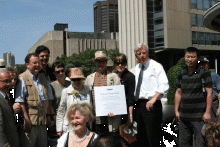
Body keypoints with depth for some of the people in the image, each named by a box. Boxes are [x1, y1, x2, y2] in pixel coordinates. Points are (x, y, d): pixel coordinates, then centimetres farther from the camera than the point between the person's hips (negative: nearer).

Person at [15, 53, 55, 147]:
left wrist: (48, 115, 13)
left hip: (43, 121, 6)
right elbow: (20, 101, -13)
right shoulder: (22, 79, -5)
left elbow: (49, 98, 21)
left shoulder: (43, 78, 16)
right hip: (30, 121, -6)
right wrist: (26, 119, -19)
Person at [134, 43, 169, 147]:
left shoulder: (156, 66, -4)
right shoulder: (137, 68, 17)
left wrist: (154, 99, -28)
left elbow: (164, 86, -15)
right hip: (139, 104, 7)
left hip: (151, 105, -7)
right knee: (141, 138, 13)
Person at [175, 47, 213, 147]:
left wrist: (207, 112, -10)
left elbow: (209, 93, -5)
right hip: (183, 116, 5)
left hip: (199, 116, -5)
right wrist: (176, 111, 11)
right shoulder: (182, 74, 11)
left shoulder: (204, 73, -3)